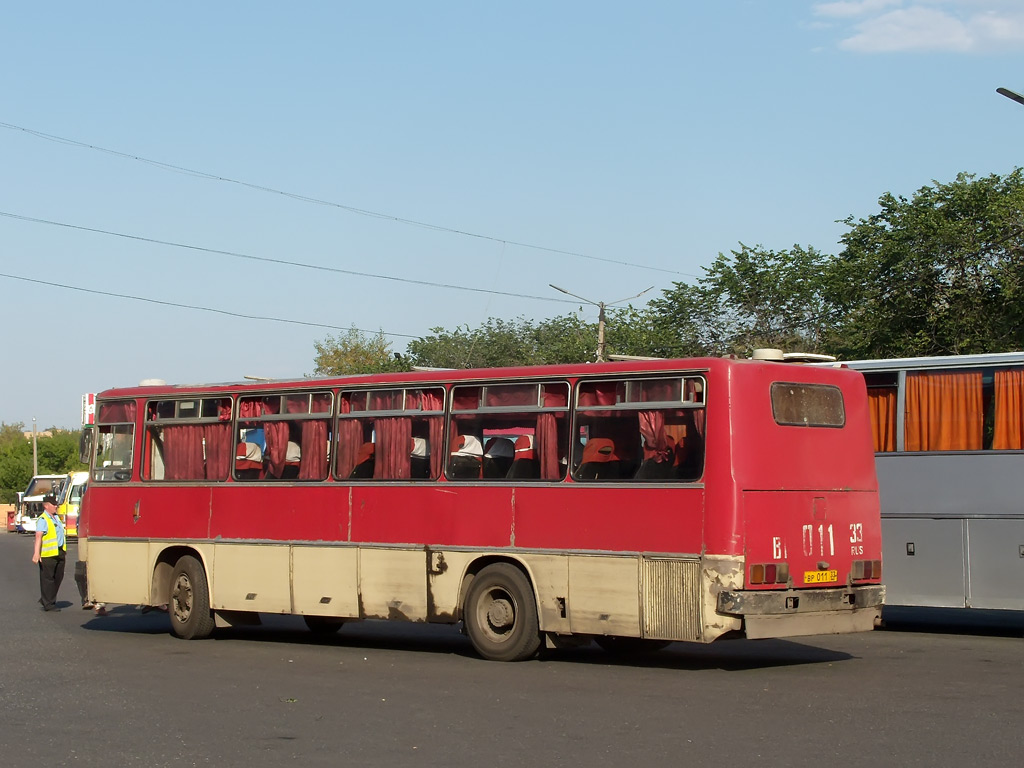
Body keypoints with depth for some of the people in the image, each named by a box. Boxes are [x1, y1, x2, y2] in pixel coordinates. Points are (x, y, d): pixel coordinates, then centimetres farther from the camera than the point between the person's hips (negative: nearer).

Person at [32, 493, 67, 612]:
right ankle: (48, 604, 5)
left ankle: (46, 599, 26)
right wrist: (36, 553, -29)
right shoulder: (42, 520, -11)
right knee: (47, 579, -1)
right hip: (48, 554, -8)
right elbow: (38, 537, -21)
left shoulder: (56, 517, 15)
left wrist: (64, 551, 27)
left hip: (59, 553, 8)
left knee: (58, 577, 12)